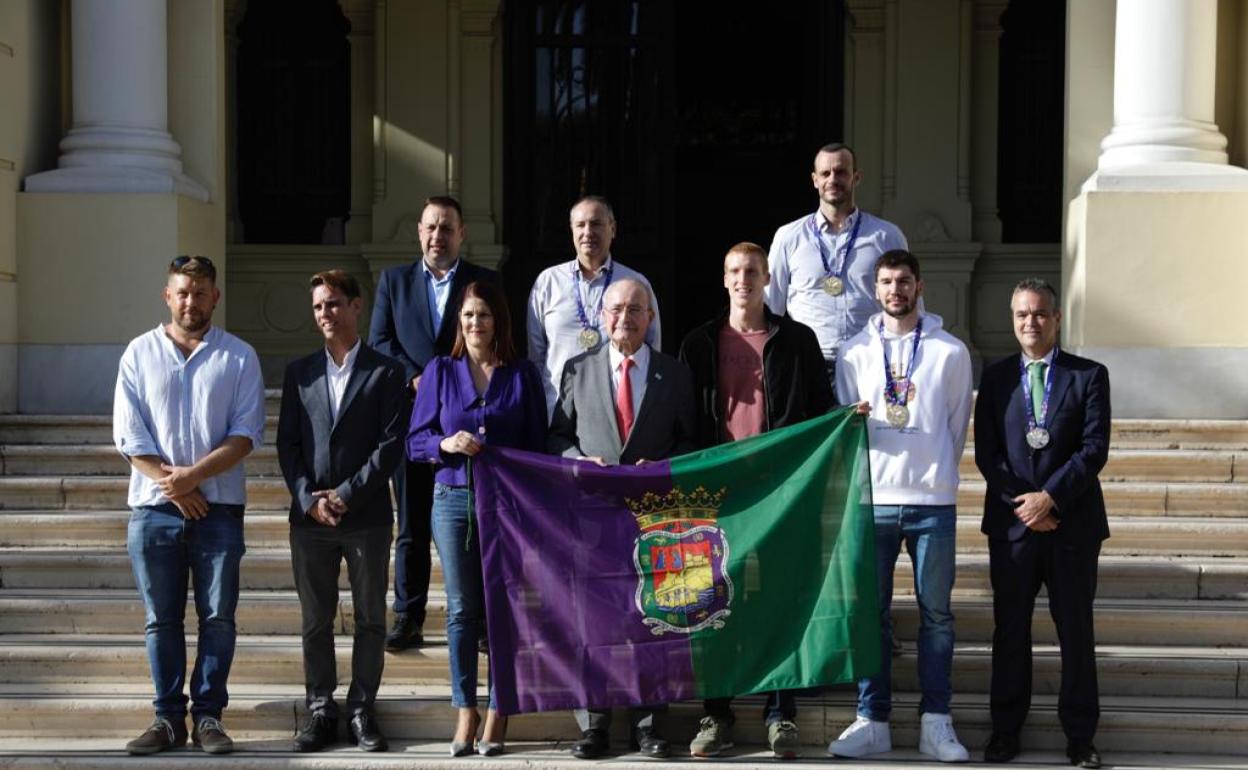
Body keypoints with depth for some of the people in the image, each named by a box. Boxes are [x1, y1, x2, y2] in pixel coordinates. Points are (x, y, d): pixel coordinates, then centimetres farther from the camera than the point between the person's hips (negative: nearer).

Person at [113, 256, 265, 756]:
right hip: (154, 508, 1)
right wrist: (174, 486, -9)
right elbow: (129, 437, 0)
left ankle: (208, 715, 9)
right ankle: (168, 717, 12)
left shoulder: (238, 357, 3)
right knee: (162, 619, 5)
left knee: (218, 617, 1)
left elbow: (247, 434, -4)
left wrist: (193, 474, -15)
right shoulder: (140, 354, 5)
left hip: (219, 507, -1)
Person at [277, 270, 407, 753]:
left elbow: (392, 443, -6)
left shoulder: (385, 372, 1)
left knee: (370, 619, 4)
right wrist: (308, 498, -7)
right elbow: (287, 443, 7)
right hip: (309, 517, 3)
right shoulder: (299, 372, 11)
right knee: (316, 621, 7)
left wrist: (346, 494, -12)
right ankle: (320, 710, 15)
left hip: (366, 516, -2)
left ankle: (362, 710, 12)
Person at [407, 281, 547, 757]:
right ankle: (465, 713, 8)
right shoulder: (440, 371, 8)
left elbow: (537, 445, 6)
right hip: (453, 499, 1)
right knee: (461, 609, 1)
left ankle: (497, 717, 6)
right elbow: (415, 441, 7)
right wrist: (445, 443, -14)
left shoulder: (522, 375, 5)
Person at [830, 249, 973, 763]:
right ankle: (872, 721, 9)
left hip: (933, 500, -1)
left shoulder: (950, 351, 3)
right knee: (871, 613, 3)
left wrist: (937, 475, 9)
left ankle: (936, 722, 8)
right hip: (872, 498, 1)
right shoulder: (855, 352, 8)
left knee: (936, 613, 3)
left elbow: (957, 425, 9)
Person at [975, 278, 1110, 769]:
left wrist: (1049, 497, -15)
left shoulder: (1089, 375, 3)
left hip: (1073, 522, -1)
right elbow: (986, 453, 2)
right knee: (1010, 630, 6)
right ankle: (1005, 729, 15)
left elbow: (1095, 449, -6)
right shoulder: (996, 377, 8)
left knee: (1076, 630, 3)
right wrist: (1022, 505, -10)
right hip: (1011, 524, 1)